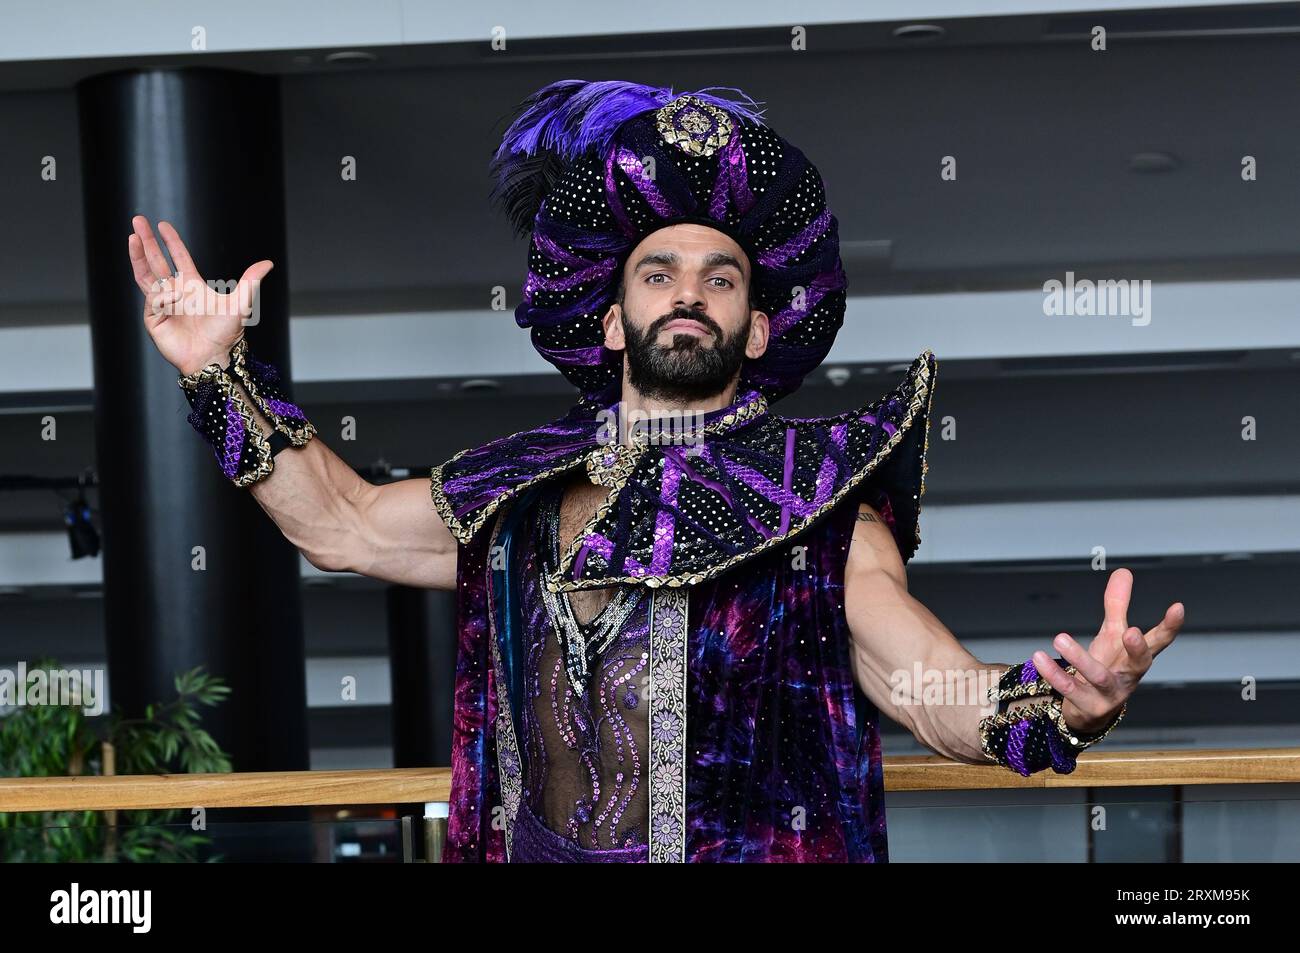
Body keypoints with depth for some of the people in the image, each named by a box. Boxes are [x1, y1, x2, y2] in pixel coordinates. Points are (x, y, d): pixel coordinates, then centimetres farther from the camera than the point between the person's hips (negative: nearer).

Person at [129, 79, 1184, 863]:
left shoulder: (814, 491, -2)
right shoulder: (522, 489, 11)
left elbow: (917, 674, -15)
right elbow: (339, 521, 21)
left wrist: (1056, 706, -35)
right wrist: (222, 372, 15)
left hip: (750, 842, -4)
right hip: (531, 843, 4)